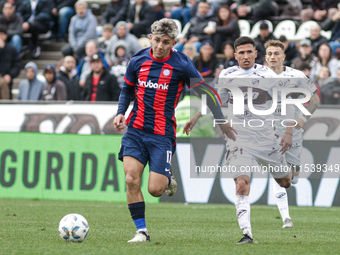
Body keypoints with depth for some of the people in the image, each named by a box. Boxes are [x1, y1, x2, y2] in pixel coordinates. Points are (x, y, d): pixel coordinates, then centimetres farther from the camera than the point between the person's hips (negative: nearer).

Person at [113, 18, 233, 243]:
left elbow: (207, 93, 2)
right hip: (136, 130, 3)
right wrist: (121, 113, 5)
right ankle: (141, 231, -2)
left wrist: (223, 124, 2)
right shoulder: (138, 61, 4)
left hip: (162, 134, -3)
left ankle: (168, 180, 28)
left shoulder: (182, 65, -6)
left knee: (155, 190, -9)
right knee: (131, 180, -13)